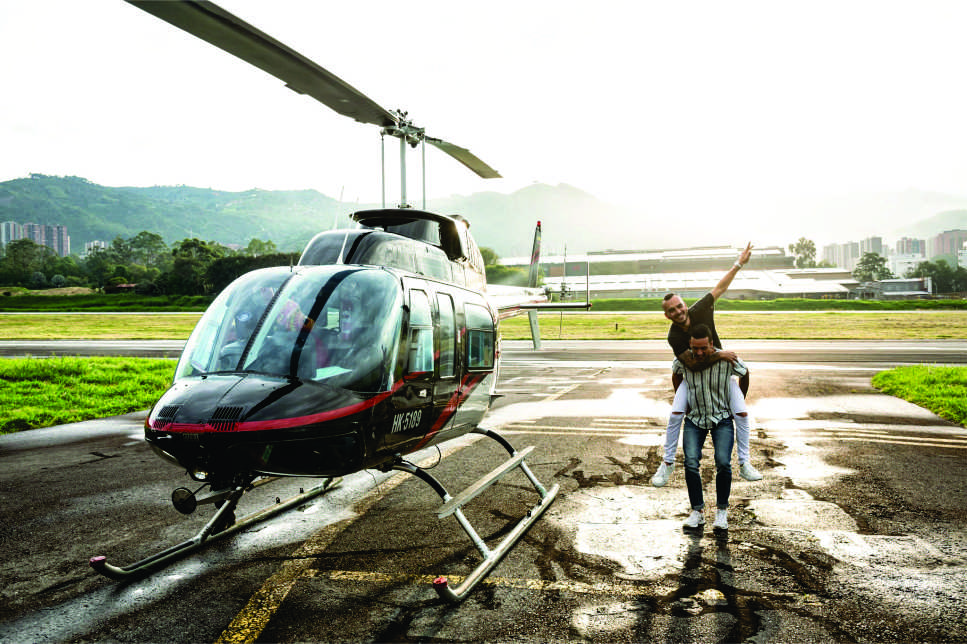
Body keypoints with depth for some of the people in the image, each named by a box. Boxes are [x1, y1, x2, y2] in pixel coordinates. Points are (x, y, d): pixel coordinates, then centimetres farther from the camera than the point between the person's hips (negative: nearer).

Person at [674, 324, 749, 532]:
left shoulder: (728, 360, -19)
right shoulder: (683, 360, -15)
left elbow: (745, 375, 5)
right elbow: (676, 375, 12)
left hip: (722, 418, -1)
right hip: (694, 419, 1)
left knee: (723, 462, -19)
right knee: (691, 462, -17)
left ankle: (721, 510, 3)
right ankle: (697, 511, 1)